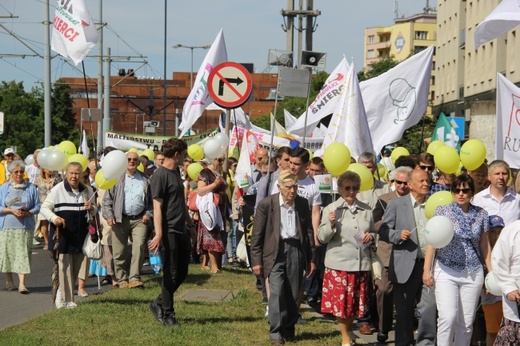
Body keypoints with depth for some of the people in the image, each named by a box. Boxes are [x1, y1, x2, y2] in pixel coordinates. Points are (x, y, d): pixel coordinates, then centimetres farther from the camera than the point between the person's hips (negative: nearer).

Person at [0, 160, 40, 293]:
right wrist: (11, 210, -12)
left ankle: (22, 284, -10)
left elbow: (37, 206, 6)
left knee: (23, 254, -8)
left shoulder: (31, 188, 6)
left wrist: (27, 213, -13)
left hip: (25, 226, -1)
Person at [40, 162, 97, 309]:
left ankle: (62, 293, 26)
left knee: (76, 267, 9)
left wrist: (91, 208, -6)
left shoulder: (87, 190, 9)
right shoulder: (57, 190, -5)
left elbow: (94, 212, 19)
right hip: (63, 234, -5)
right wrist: (54, 218, -22)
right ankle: (67, 300, 2)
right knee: (65, 266, -4)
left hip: (80, 235, 5)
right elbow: (45, 208, -3)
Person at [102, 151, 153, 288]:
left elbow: (152, 200, 16)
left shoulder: (145, 180, 11)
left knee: (139, 247, -14)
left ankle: (134, 278, -12)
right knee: (119, 252, 0)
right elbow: (107, 199, 7)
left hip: (139, 220, 0)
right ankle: (122, 279, 11)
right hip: (120, 220, 0)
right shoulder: (117, 179, 8)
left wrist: (148, 214, 2)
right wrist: (109, 216, -4)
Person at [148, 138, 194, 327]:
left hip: (181, 230, 9)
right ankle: (167, 313, 11)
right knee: (171, 274, -1)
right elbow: (157, 206, -18)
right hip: (169, 231, -9)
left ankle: (159, 304, 24)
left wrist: (191, 224, 26)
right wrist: (158, 234, -23)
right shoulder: (160, 175, -13)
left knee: (182, 272, 12)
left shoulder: (176, 172, 14)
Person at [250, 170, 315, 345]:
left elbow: (308, 231, 12)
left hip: (296, 250, 3)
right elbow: (257, 234, -2)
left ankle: (289, 330, 20)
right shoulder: (266, 204, -5)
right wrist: (256, 261, -4)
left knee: (293, 294, 6)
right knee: (277, 292, -11)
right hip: (275, 251, -3)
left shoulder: (302, 204, 6)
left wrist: (311, 258, 10)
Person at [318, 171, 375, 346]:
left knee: (357, 300, 11)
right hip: (339, 263, -3)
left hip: (361, 263, 3)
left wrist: (371, 236, -4)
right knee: (341, 301, 2)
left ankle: (349, 329, 37)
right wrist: (331, 224, -22)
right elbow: (322, 238, -4)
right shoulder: (331, 209, -2)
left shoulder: (366, 209, 7)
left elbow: (373, 232, 18)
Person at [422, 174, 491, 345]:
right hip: (446, 272, -2)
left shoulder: (481, 214, 7)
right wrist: (427, 270, -5)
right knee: (448, 317, -14)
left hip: (473, 273, 3)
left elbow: (484, 245, 12)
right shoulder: (442, 211, 0)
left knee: (467, 321, 5)